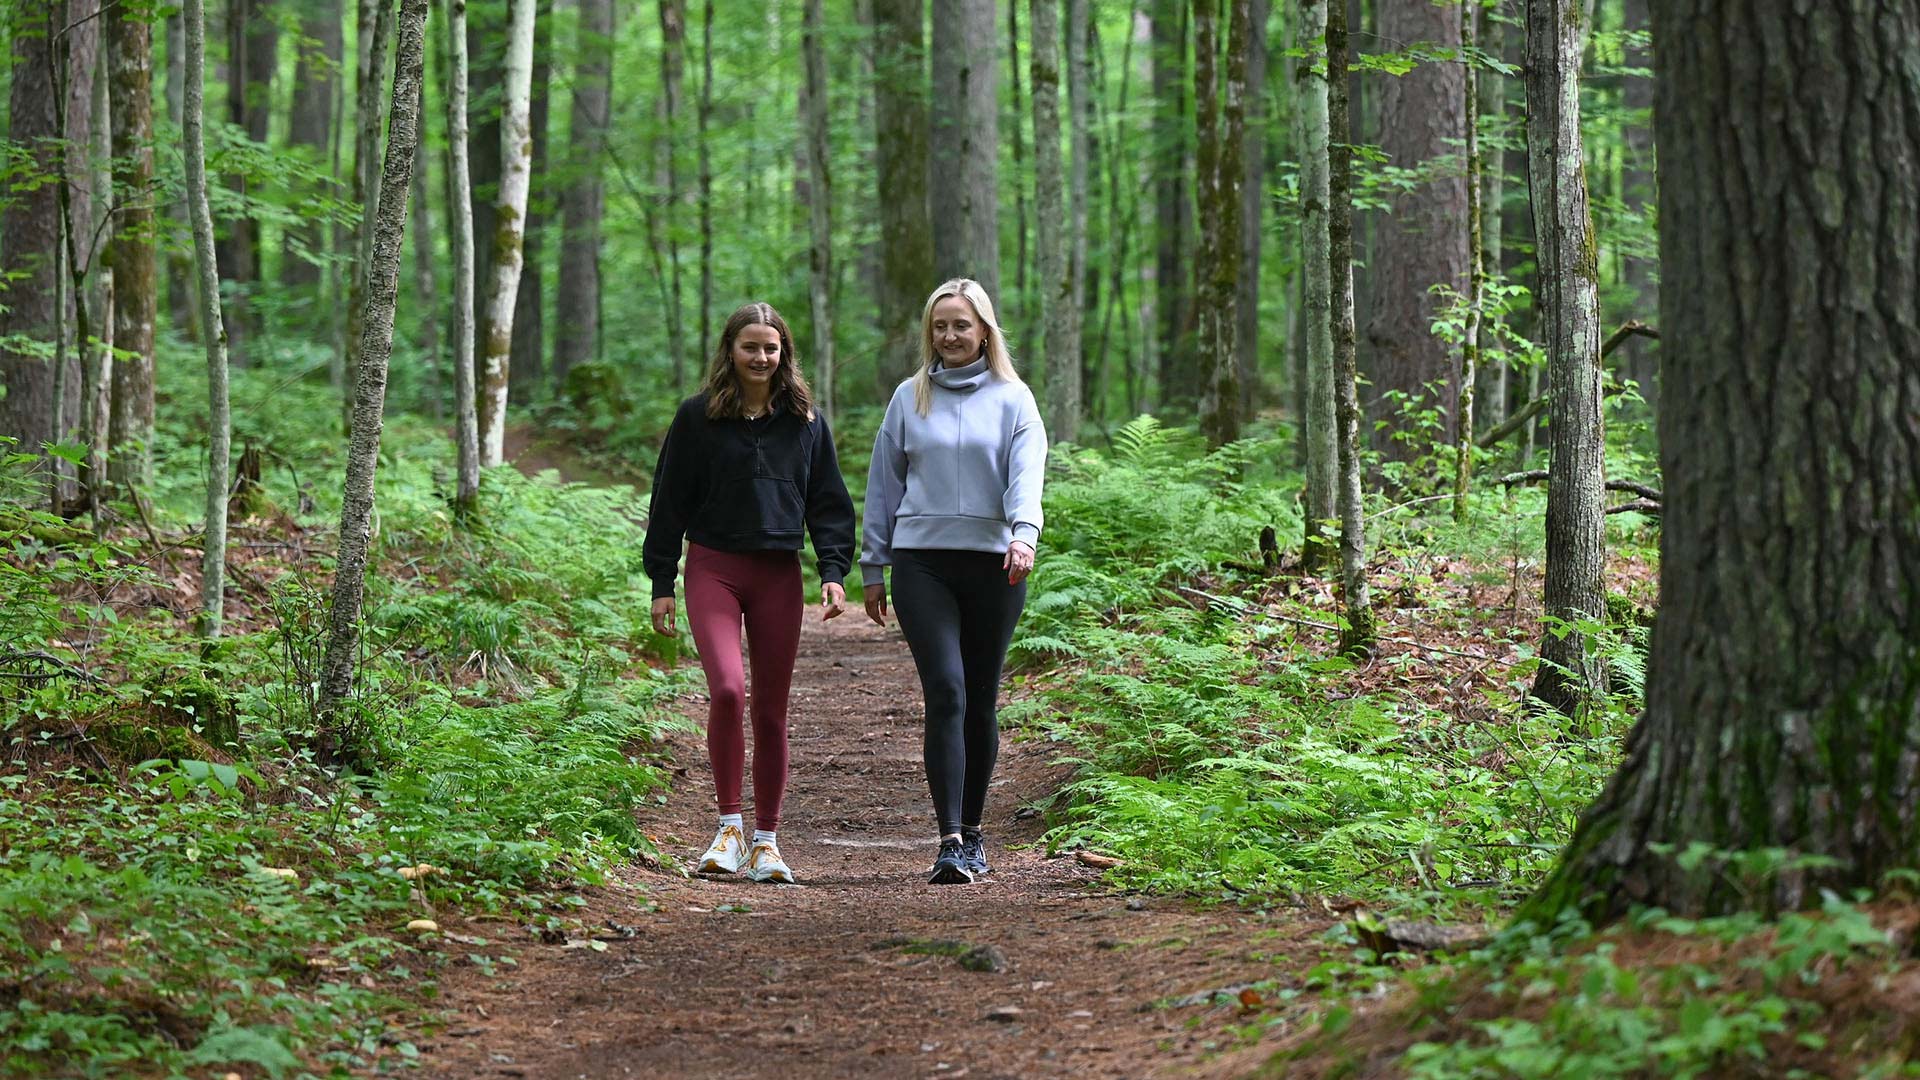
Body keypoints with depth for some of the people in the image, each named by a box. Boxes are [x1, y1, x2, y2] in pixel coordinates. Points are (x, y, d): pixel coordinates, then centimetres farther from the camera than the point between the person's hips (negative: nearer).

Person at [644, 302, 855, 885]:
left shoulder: (805, 421, 9)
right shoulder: (698, 417, 3)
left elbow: (828, 502, 11)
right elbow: (669, 502, 5)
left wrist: (834, 572, -2)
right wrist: (661, 582, 2)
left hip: (779, 574, 2)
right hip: (714, 569, -2)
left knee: (771, 709, 5)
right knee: (727, 689, -21)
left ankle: (766, 840, 14)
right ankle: (729, 826, -10)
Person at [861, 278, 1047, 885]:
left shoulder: (1012, 398, 6)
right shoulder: (910, 398, 10)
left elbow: (1026, 472, -8)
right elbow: (884, 483, 13)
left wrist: (1024, 532, -27)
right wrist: (873, 568, 11)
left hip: (993, 564, 0)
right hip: (922, 563, 0)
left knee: (981, 702, 7)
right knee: (946, 694, -13)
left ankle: (972, 832, 20)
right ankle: (950, 841, -18)